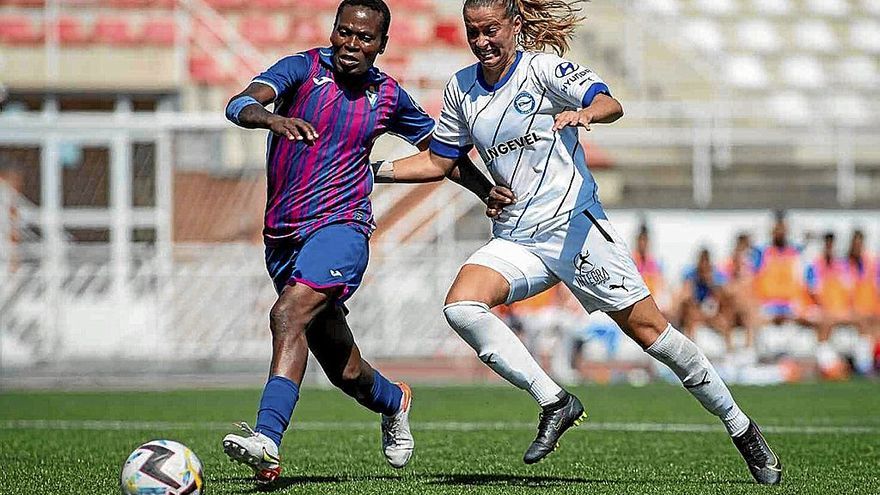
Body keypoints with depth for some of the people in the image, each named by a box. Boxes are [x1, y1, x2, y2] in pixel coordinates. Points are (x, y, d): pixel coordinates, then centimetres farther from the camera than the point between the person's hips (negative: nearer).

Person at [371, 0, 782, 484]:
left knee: (648, 329, -7)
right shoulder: (461, 89, 9)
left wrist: (583, 113, -43)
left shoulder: (542, 67, -6)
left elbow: (610, 105, -21)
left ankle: (741, 428, 8)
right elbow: (437, 162, 20)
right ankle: (554, 403, -12)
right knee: (460, 306, -21)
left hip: (574, 225, -5)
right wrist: (372, 169, 11)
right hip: (515, 239, 5)